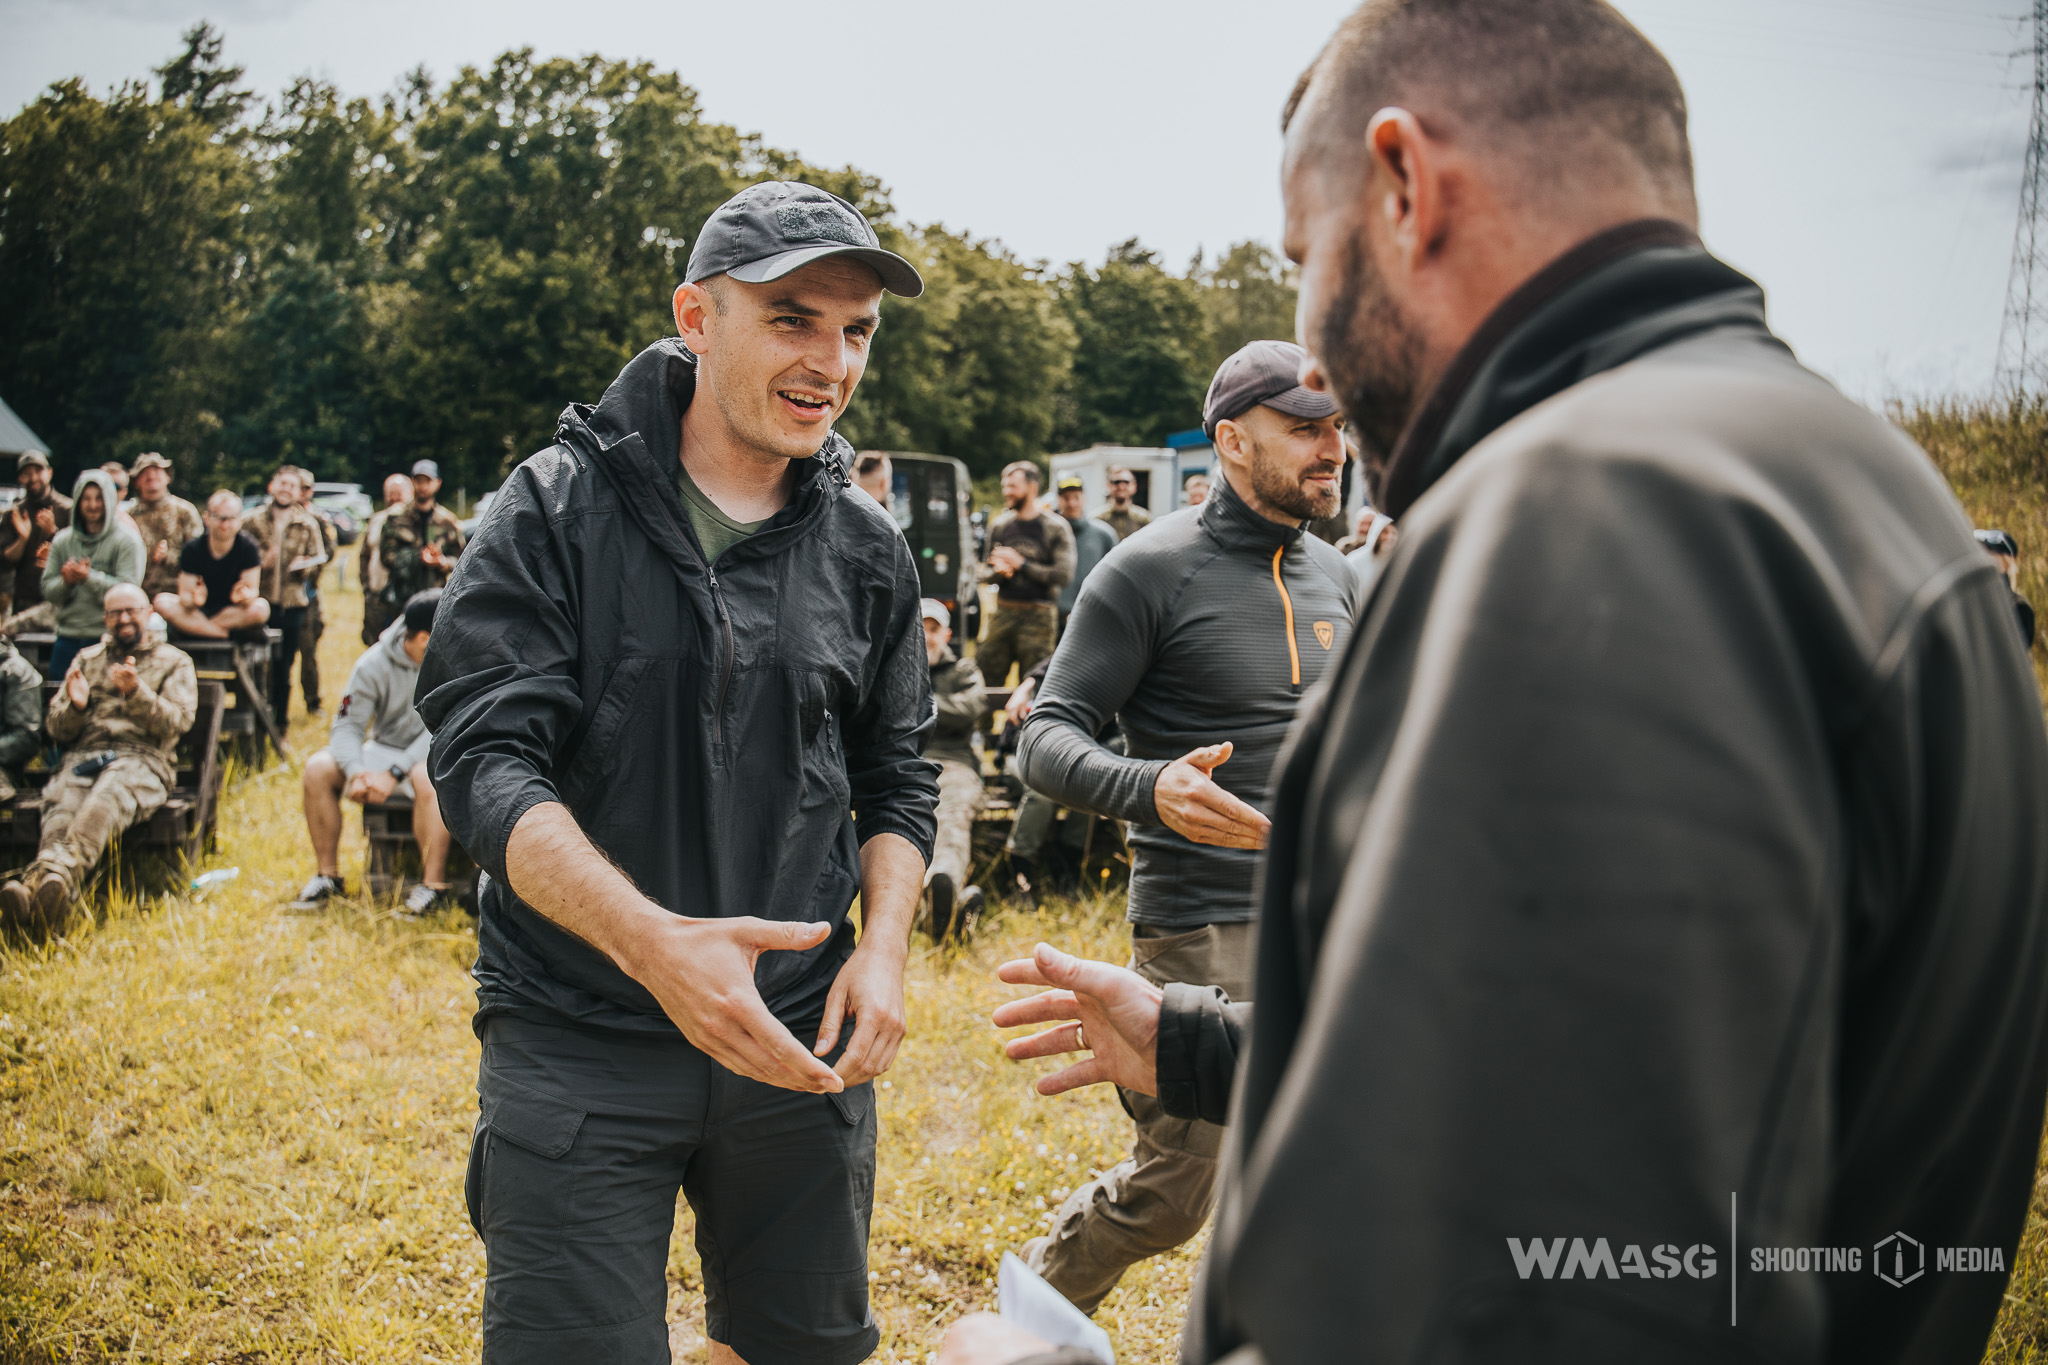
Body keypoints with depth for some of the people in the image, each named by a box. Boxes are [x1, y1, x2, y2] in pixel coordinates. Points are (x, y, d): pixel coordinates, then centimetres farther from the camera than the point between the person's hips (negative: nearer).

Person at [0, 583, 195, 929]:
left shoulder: (174, 662, 19)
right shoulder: (87, 659, 29)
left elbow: (178, 722, 3)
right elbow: (56, 728, 22)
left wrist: (136, 692, -13)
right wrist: (76, 706, -1)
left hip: (142, 759, -3)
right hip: (83, 757, 3)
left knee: (107, 797, -40)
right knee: (62, 805, -34)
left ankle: (59, 875, -65)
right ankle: (47, 890, -61)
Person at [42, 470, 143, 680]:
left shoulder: (126, 541, -3)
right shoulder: (62, 540, 11)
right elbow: (47, 590, 7)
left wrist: (90, 577, -21)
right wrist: (66, 581, -14)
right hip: (67, 637, 4)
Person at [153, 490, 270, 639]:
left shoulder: (248, 547, -9)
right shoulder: (192, 548, -7)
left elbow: (253, 589, -14)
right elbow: (185, 594, -12)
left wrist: (246, 596, -39)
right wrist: (193, 601, -37)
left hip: (235, 611, -1)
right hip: (200, 610, 1)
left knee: (260, 608, -34)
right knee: (162, 602, -26)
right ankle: (224, 634, -26)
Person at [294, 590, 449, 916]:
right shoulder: (374, 664, -9)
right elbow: (346, 725, -8)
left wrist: (394, 774, -28)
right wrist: (355, 772, -28)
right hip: (384, 749, 4)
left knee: (428, 777, -38)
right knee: (318, 768, -16)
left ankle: (434, 886, -28)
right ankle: (327, 874, -2)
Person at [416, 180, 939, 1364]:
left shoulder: (870, 551, 5)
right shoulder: (559, 508, -7)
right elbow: (484, 761, -14)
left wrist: (884, 947, -5)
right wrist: (654, 942, -28)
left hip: (803, 1041, 4)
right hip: (579, 1044, -3)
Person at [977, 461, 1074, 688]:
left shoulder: (1055, 527, -1)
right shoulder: (999, 525, 13)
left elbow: (1064, 575, -11)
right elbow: (985, 574, 17)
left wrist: (1020, 564, -9)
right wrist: (999, 571, -7)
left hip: (1038, 617, -4)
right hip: (1002, 613, 4)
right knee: (985, 678, -2)